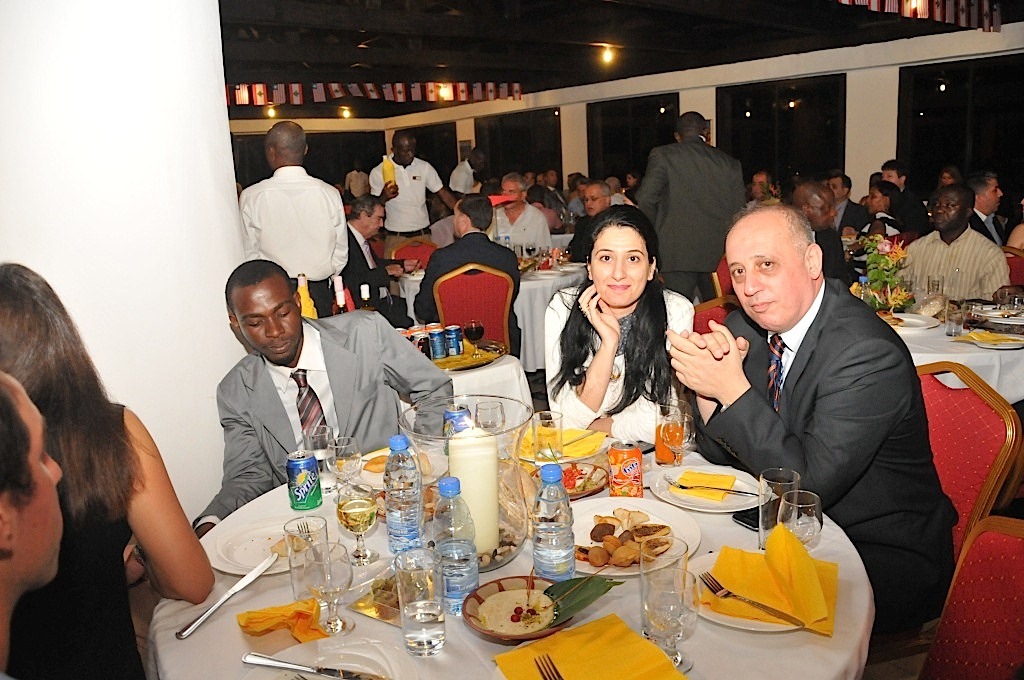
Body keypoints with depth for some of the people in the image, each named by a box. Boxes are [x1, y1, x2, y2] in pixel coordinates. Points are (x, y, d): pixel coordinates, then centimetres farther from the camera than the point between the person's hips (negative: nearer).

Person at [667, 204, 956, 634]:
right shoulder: (747, 326, -3)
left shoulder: (868, 353, -24)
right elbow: (721, 451, 0)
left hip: (887, 555, -6)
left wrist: (732, 388, -30)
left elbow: (810, 482, -27)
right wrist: (705, 381, -19)